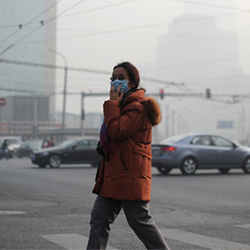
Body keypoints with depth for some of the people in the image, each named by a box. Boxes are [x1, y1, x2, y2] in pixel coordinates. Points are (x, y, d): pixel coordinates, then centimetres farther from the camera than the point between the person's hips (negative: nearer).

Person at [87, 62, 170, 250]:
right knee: (99, 219, 3)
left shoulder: (138, 106, -13)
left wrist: (113, 103, -15)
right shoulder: (124, 103, 20)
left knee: (140, 221, 0)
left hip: (130, 177, -10)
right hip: (112, 175, 10)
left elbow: (117, 131, -23)